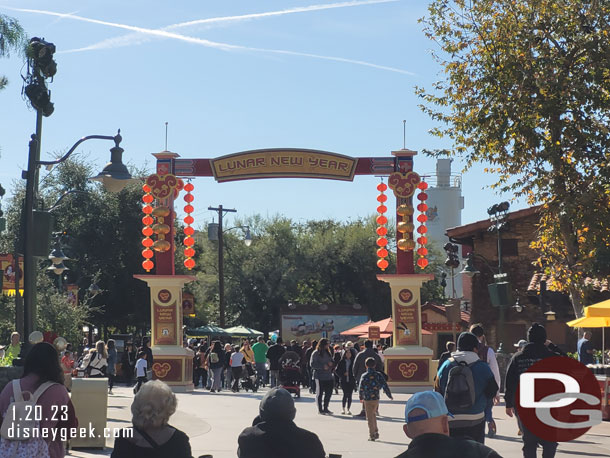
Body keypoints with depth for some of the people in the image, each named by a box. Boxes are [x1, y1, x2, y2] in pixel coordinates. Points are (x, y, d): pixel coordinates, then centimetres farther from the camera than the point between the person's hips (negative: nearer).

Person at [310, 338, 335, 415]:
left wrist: (331, 363, 0)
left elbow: (331, 361, 24)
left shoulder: (328, 353, 15)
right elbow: (313, 364, -11)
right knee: (319, 393, 0)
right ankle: (320, 409, 9)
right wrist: (323, 366, -18)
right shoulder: (316, 353, -5)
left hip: (328, 376, 6)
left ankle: (325, 408, 19)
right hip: (319, 376, -6)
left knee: (329, 392, 6)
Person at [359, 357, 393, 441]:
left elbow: (361, 388, -7)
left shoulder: (364, 376, -9)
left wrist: (361, 397, 8)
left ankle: (372, 435, 2)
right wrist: (389, 395, 8)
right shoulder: (379, 375, -3)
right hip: (376, 398, 3)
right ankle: (376, 432, 20)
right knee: (373, 415, 22)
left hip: (367, 399, -3)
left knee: (370, 417, 3)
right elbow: (385, 386, -3)